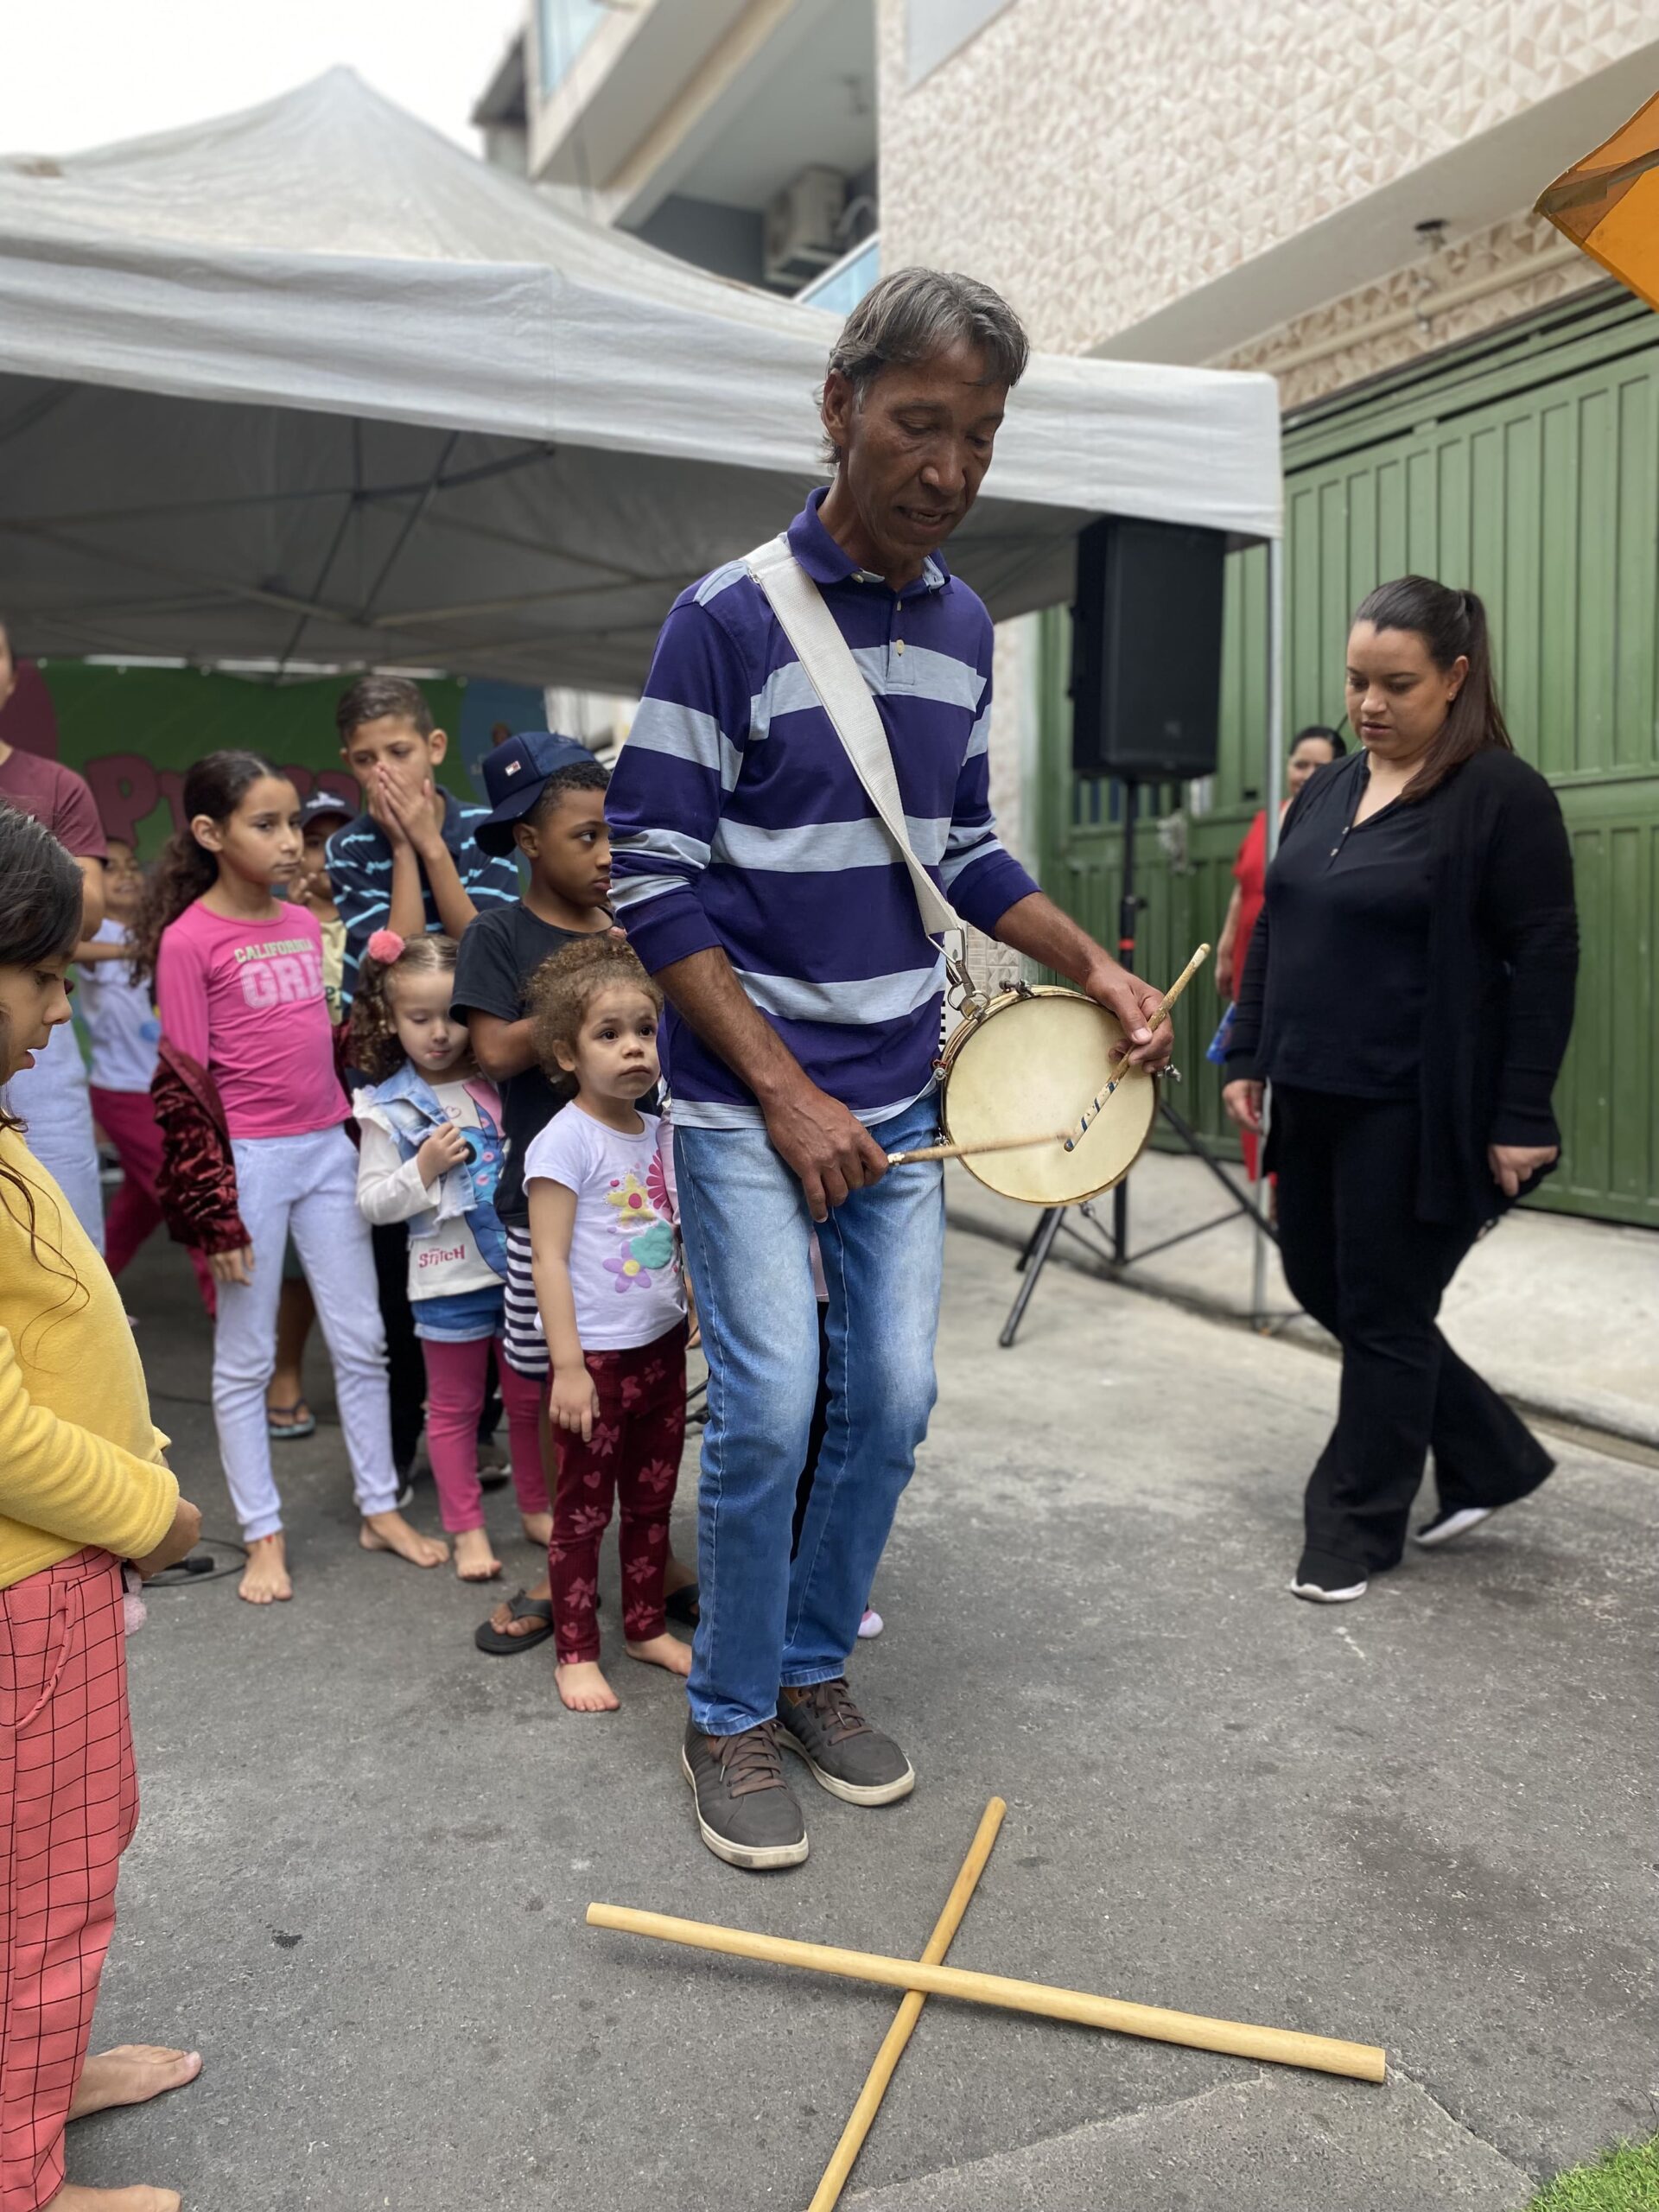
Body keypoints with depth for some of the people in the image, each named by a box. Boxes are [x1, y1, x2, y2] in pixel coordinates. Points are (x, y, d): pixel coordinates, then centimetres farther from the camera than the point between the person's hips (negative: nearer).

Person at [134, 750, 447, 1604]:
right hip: (250, 1160, -6)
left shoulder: (304, 924, 8)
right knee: (245, 1358, 7)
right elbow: (184, 1083, -10)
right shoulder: (188, 940, -10)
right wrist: (215, 1208, -12)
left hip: (327, 1149, 6)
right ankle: (263, 1535, 20)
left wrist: (361, 1137, 15)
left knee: (362, 1340, 11)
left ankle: (380, 1509, 24)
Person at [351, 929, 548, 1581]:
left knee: (531, 1396, 15)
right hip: (450, 1277, -2)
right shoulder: (388, 1108, -5)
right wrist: (423, 1170, -18)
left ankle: (537, 1507, 32)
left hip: (521, 1263, 3)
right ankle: (467, 1528, 23)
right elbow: (372, 1201, -5)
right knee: (454, 1405, 10)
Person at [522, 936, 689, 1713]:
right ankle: (576, 1653, 21)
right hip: (597, 1355, -7)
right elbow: (549, 1259, -17)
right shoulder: (564, 1140, -16)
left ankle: (647, 1626, 34)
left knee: (652, 1498, 18)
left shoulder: (658, 1134, 5)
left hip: (662, 1346, 7)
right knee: (583, 1509, 6)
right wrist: (568, 1366, -19)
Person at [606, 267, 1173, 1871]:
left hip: (896, 1088, 6)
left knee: (891, 1398, 8)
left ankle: (814, 1671, 29)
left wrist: (1094, 969, 4)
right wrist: (788, 1095, -17)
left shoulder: (963, 625, 8)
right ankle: (730, 1719, 16)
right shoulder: (728, 618, -12)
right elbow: (655, 882, -13)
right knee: (768, 1409, -7)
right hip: (744, 1094, -6)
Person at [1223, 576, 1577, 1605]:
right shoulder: (1329, 789, 11)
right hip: (1315, 1098, 8)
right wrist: (1250, 1056, 12)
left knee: (1382, 1314, 2)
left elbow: (1546, 961, -13)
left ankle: (1359, 1527, 20)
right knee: (1322, 1288, 15)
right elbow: (1274, 933, 16)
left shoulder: (1504, 796, -10)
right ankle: (1493, 1458, 32)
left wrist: (1520, 1117, -16)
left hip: (1415, 1113, -8)